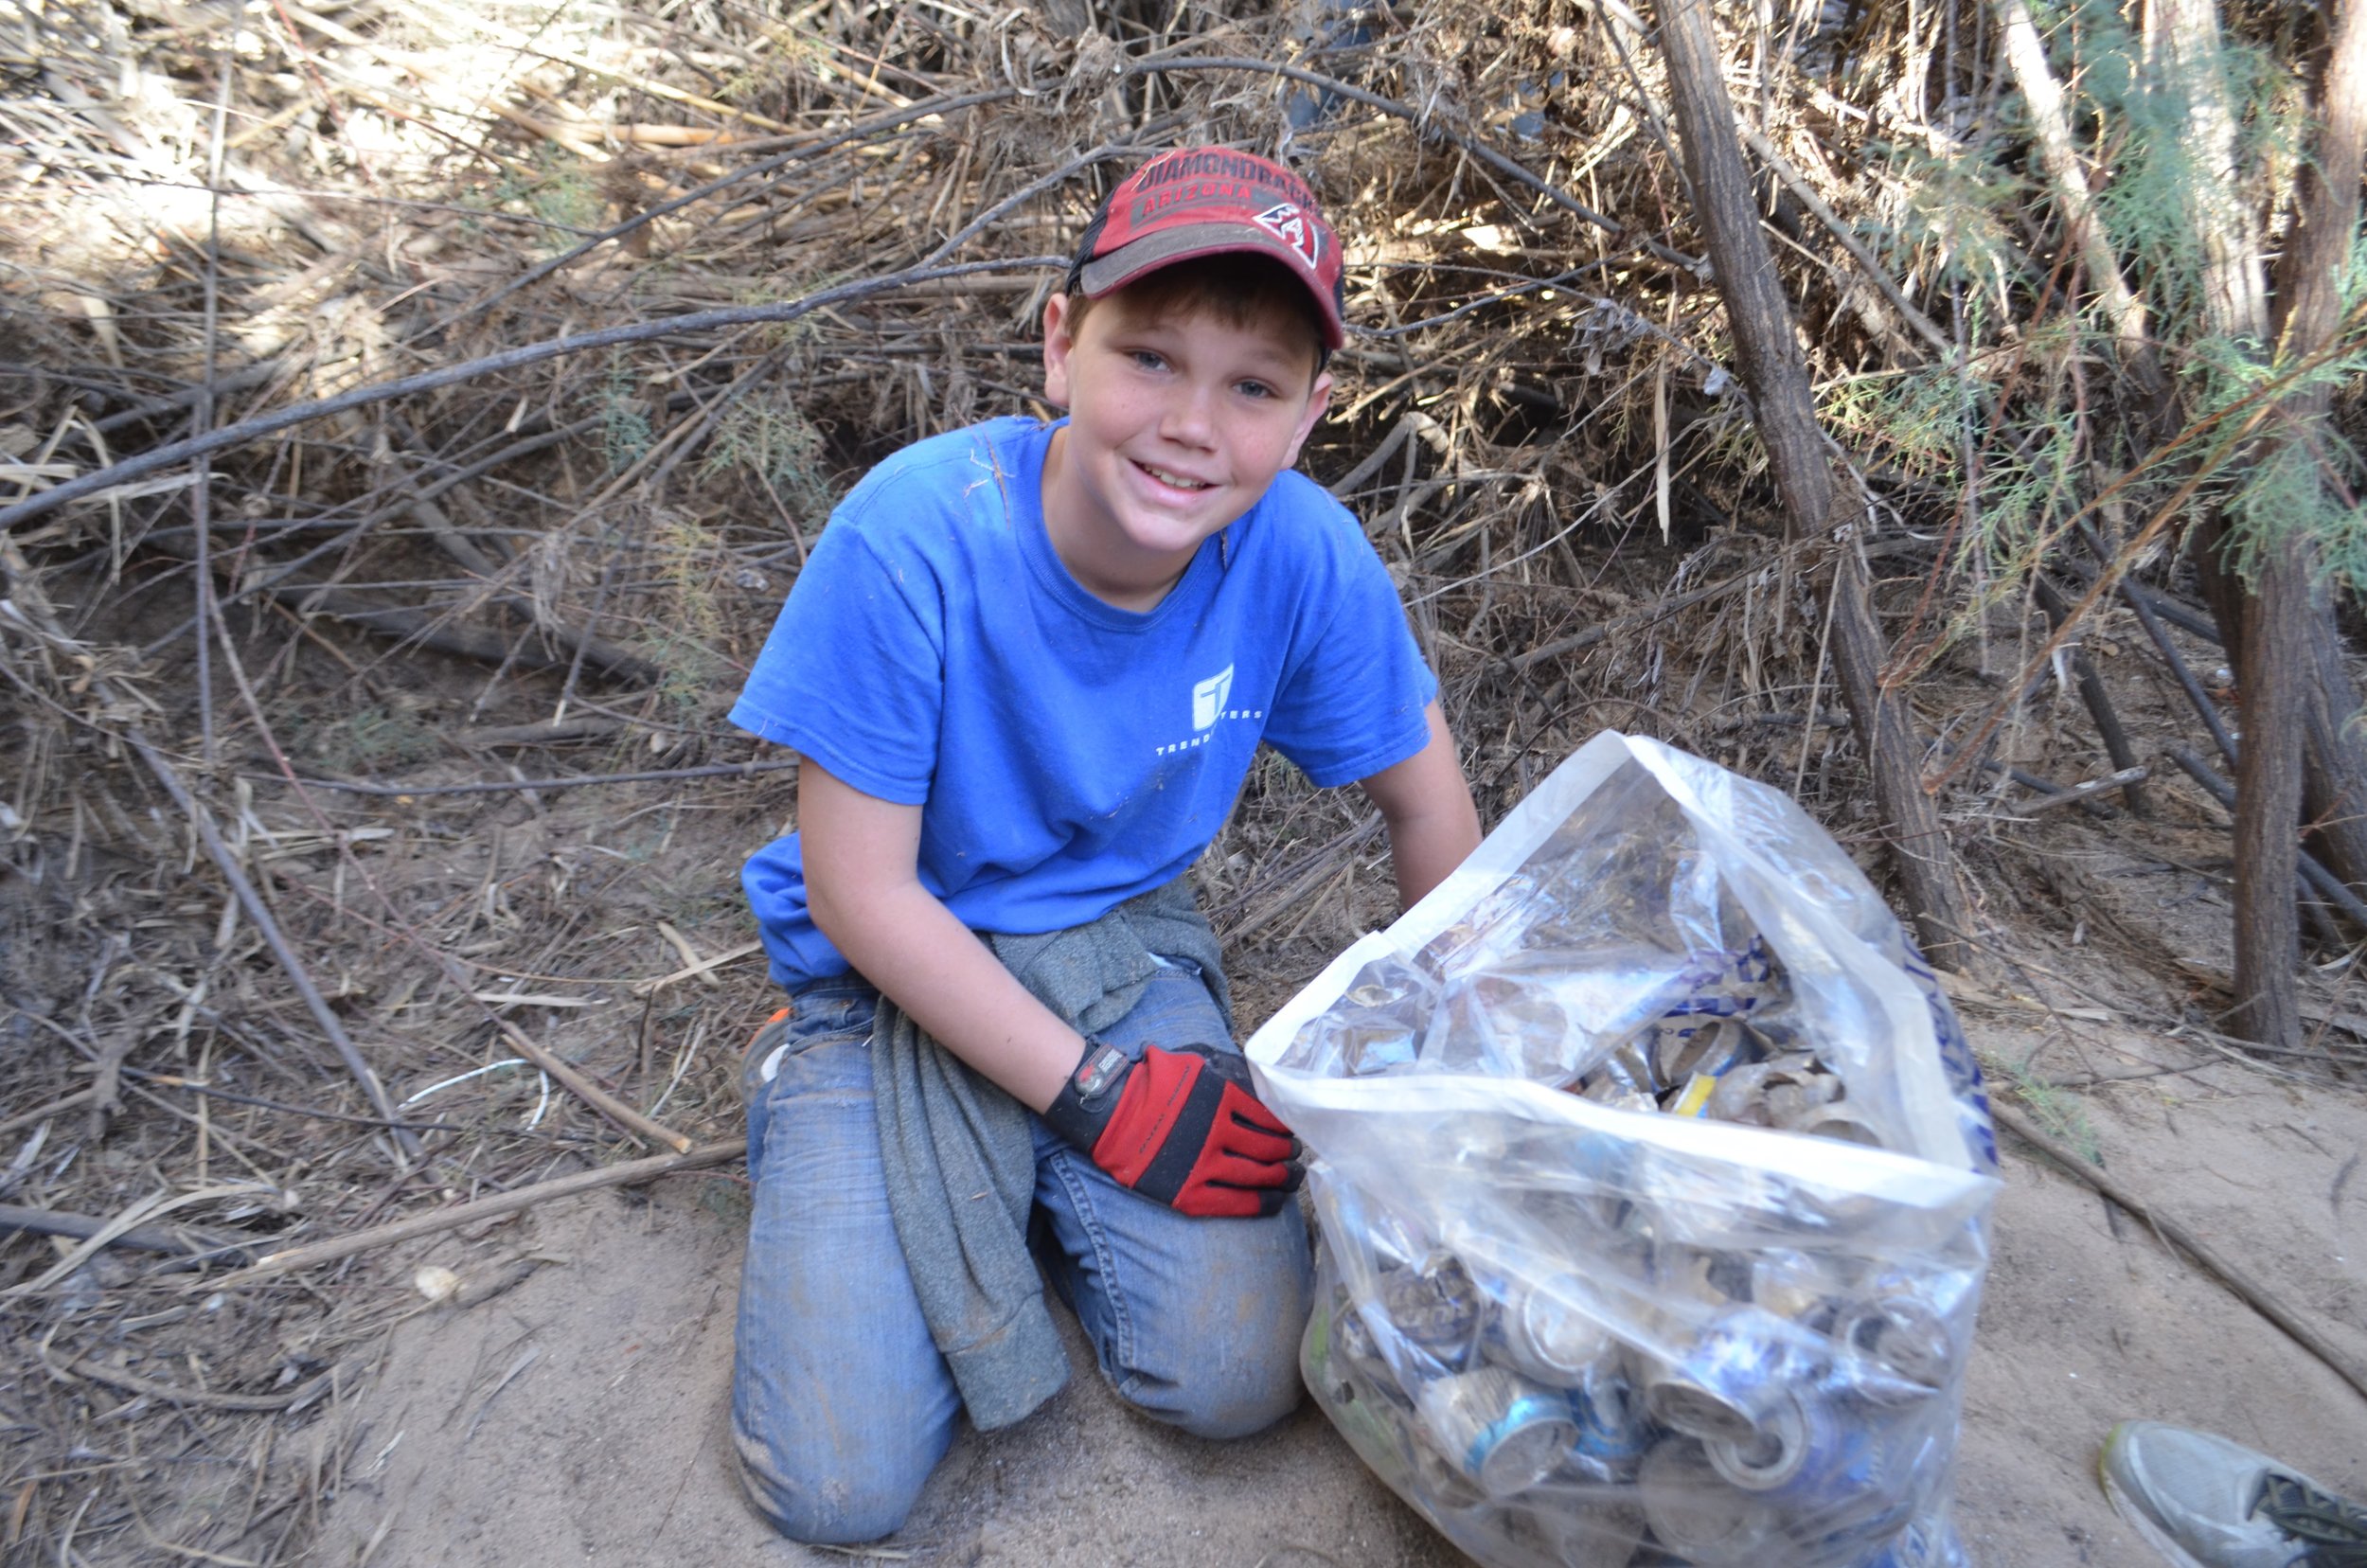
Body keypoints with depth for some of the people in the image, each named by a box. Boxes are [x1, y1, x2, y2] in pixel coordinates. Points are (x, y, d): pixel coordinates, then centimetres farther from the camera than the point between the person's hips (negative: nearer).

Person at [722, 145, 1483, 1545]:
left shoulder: (1303, 552, -18)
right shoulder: (914, 539, -27)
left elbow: (1424, 795, -1)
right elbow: (859, 889, -19)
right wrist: (1097, 1093, -17)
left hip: (1123, 951, 3)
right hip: (899, 970, -2)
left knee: (1240, 1381, -11)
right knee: (841, 1484, -7)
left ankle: (1038, 1192, 16)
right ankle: (807, 1088, 15)